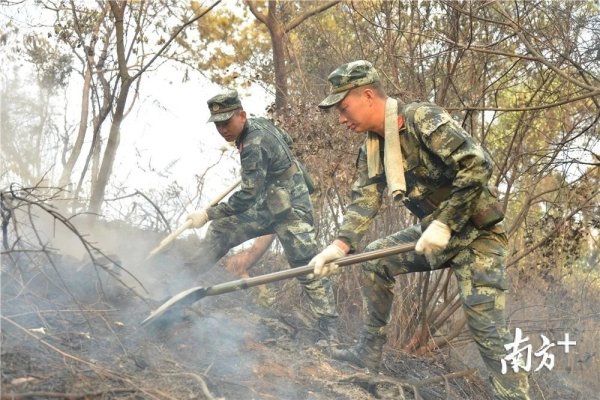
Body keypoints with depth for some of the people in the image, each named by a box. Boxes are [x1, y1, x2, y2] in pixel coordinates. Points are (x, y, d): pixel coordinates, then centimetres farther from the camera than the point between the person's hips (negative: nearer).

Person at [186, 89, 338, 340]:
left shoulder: (254, 146, -26)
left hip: (290, 210, -10)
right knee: (221, 229, 7)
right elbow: (286, 139, 22)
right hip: (267, 207, 10)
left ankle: (329, 330, -11)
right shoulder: (261, 123, 2)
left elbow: (248, 197, -30)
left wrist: (208, 214, -27)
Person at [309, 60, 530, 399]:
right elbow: (365, 200, -4)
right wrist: (341, 244, -22)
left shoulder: (422, 119, -21)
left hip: (477, 231, -8)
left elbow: (478, 165, -28)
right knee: (376, 259, 5)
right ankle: (370, 354, 15)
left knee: (486, 321, -17)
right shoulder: (372, 147, 5)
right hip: (435, 231, 8)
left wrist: (444, 223, -27)